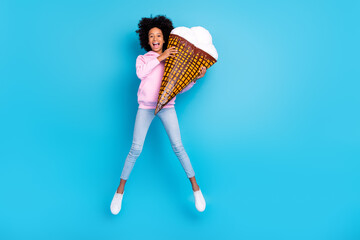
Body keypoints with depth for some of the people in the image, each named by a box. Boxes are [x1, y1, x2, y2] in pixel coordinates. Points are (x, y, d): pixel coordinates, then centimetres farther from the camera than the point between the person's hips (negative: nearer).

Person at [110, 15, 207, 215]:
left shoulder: (173, 60, 15)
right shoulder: (142, 58, 15)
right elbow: (141, 73, -10)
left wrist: (196, 77, -5)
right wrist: (160, 57, -13)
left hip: (167, 107, 0)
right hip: (145, 107, 0)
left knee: (178, 147, -9)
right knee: (135, 149, -6)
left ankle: (195, 187, 3)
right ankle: (120, 191, 9)